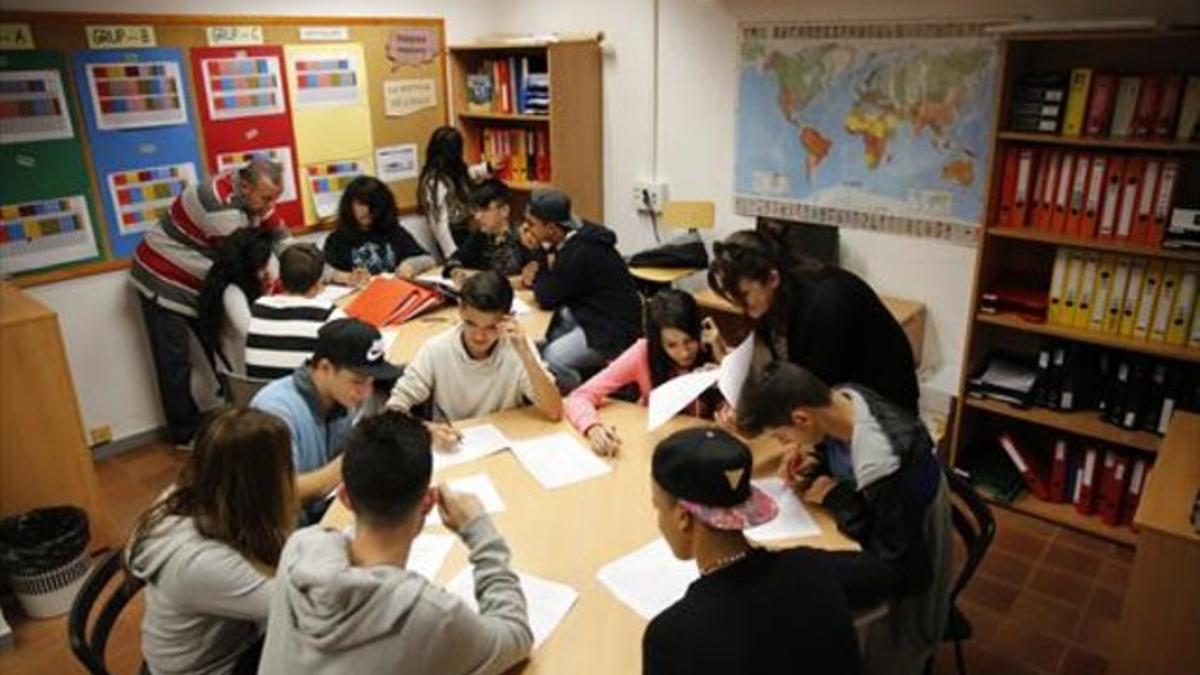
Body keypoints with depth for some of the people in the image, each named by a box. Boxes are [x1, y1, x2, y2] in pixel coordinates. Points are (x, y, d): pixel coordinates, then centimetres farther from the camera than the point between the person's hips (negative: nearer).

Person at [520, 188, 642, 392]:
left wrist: (536, 277, 2)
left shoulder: (580, 253, -25)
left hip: (614, 330, -10)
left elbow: (547, 299, -17)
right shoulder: (572, 237, 3)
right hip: (588, 315, 10)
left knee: (549, 360, -28)